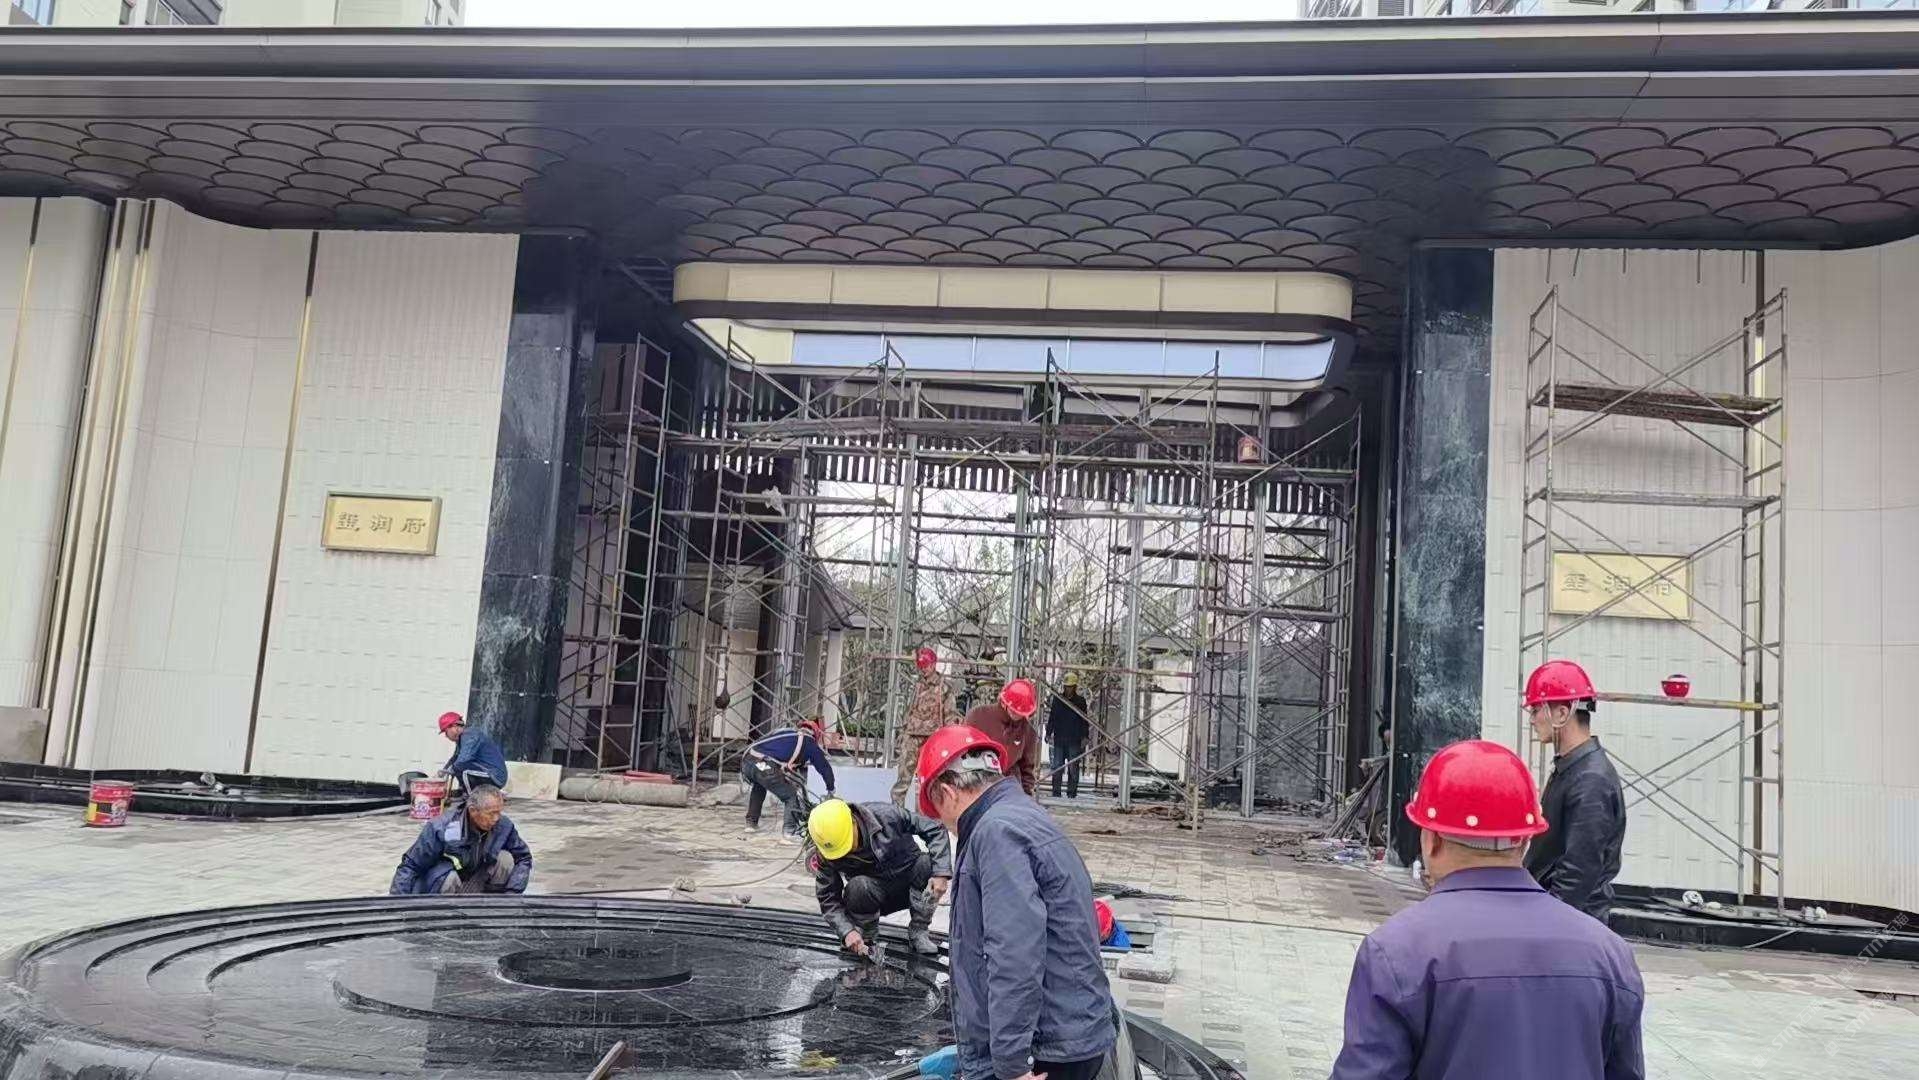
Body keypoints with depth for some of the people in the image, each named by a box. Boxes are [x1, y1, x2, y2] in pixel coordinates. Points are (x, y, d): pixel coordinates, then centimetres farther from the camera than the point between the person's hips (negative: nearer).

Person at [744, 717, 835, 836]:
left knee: (758, 787, 38)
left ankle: (751, 822, 37)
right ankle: (790, 828, 1)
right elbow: (825, 767, 24)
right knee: (793, 796, 13)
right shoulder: (809, 742, 16)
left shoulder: (786, 731, 32)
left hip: (747, 760, 7)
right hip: (768, 768, -7)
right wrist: (830, 790, 40)